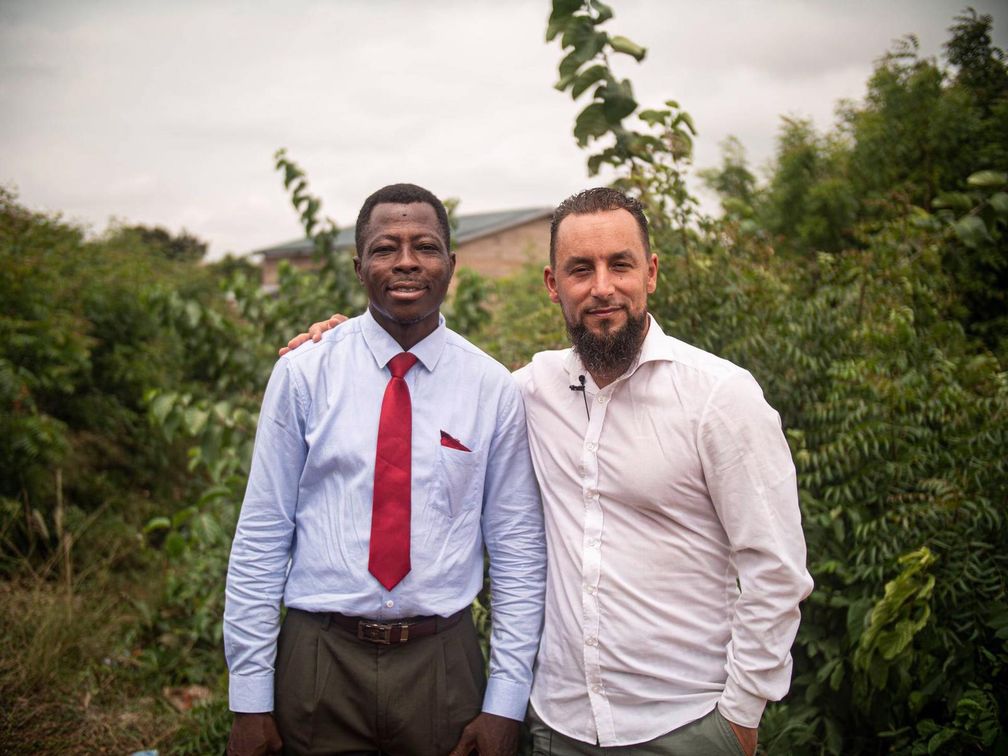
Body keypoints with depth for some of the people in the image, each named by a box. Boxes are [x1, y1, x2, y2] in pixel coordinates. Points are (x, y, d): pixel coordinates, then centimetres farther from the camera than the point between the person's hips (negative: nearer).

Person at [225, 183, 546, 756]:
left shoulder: (495, 389, -2)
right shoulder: (303, 374, -4)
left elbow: (518, 551, 0)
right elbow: (261, 538, -3)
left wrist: (505, 703, -3)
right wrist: (249, 697, -4)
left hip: (443, 664, 1)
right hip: (318, 660, 0)